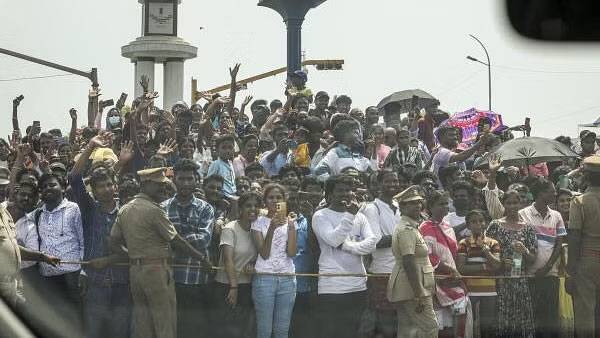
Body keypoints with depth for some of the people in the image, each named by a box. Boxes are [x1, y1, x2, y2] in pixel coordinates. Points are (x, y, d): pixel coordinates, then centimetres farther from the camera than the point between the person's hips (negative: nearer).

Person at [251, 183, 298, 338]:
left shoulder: (289, 222, 10)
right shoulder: (259, 222, 3)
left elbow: (291, 253, -3)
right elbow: (264, 254, -9)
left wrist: (291, 226, -11)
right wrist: (272, 228, -21)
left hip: (287, 279, 2)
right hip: (264, 278, -2)